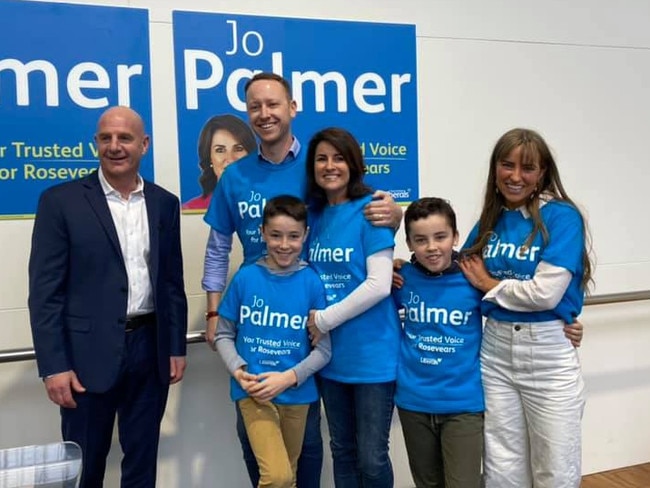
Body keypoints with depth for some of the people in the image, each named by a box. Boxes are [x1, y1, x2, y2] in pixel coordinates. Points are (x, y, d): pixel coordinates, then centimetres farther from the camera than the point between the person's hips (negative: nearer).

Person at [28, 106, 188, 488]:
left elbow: (173, 282, 10)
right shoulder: (61, 201, -5)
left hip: (151, 348, 3)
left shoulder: (165, 204, 6)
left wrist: (176, 347, 7)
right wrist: (54, 365, -13)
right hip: (89, 352, -3)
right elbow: (44, 291, -8)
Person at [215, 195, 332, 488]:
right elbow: (224, 335, 3)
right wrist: (238, 371, -13)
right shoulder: (246, 277, -6)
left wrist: (288, 377, -16)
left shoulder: (312, 283, -7)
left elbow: (324, 349, -4)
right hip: (253, 391, -1)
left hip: (296, 392, 2)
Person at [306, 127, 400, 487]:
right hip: (331, 354, 6)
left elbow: (379, 285, -17)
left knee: (371, 458, 4)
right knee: (342, 452, 17)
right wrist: (314, 321, 0)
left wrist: (324, 319, -12)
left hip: (372, 353, -5)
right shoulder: (314, 214, 7)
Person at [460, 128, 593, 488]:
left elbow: (545, 293, -20)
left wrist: (490, 284, -6)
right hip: (495, 350, 5)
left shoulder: (562, 216, -10)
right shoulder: (490, 220, 6)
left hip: (549, 353, -4)